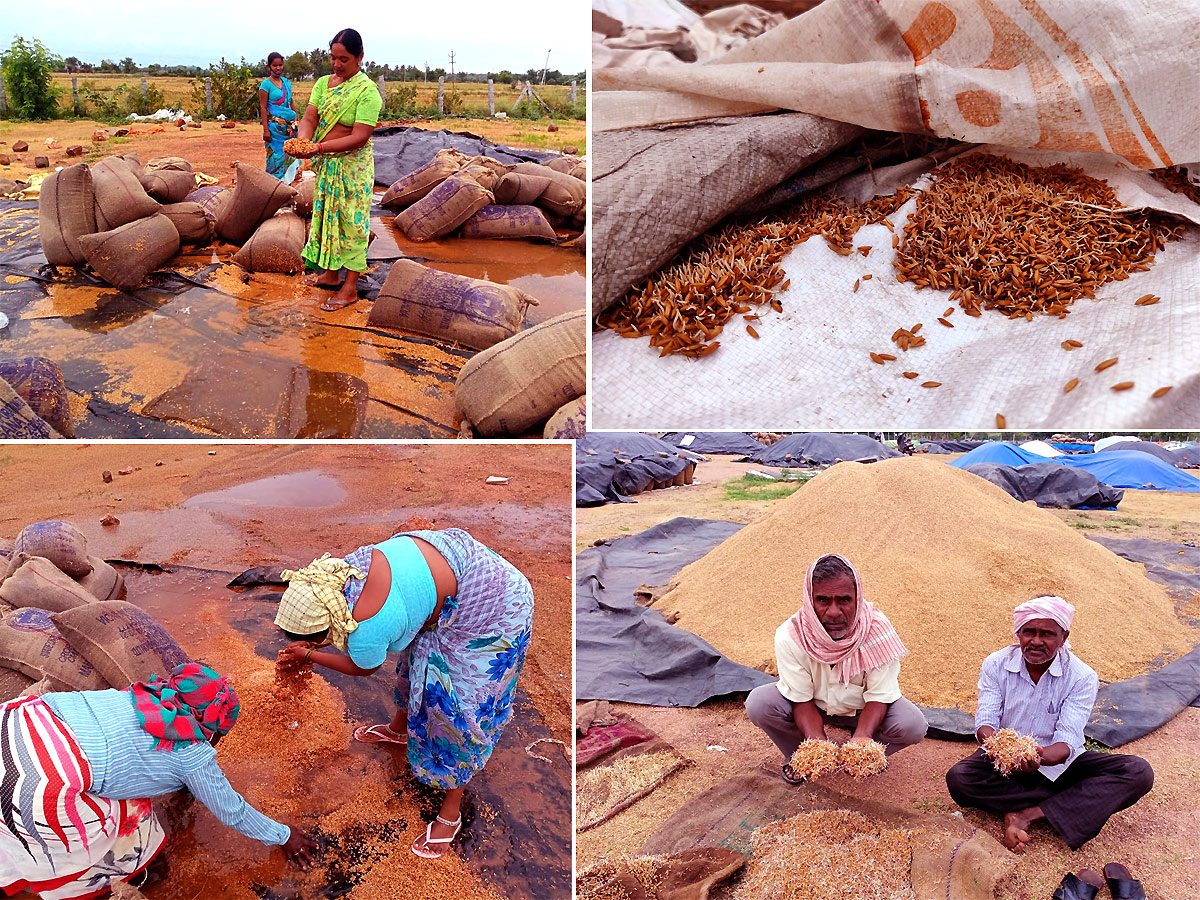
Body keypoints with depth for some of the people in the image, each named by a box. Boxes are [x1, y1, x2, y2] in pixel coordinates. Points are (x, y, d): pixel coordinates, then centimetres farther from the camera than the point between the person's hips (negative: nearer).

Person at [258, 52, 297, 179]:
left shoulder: (287, 83, 14)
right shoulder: (266, 84, -4)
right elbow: (263, 108, -7)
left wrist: (297, 121, 15)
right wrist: (266, 130, -14)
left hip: (289, 125, 6)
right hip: (275, 125, -6)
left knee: (288, 154, 4)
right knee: (276, 155, -6)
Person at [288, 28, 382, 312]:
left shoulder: (367, 92, -15)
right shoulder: (323, 83, 5)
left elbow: (360, 137, -23)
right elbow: (309, 118, -3)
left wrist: (320, 147, -30)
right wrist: (302, 141, -25)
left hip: (352, 167, -7)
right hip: (325, 164, 7)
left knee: (350, 222, -1)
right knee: (327, 216, 15)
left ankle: (350, 288, 6)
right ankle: (331, 275, 30)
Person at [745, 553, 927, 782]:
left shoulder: (878, 631, -29)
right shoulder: (790, 637, -28)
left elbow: (878, 695, -23)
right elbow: (801, 699, -21)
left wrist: (863, 736, -42)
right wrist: (818, 743, -40)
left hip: (861, 708, 0)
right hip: (813, 705, 0)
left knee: (913, 726, -27)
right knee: (758, 704, -27)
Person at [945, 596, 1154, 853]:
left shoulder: (1082, 677, -12)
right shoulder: (996, 664, -8)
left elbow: (1068, 739, -20)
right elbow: (985, 719, -14)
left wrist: (1041, 757, -44)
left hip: (1056, 764, 0)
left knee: (1139, 773, -23)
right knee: (958, 778, -31)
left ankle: (1028, 814, -30)